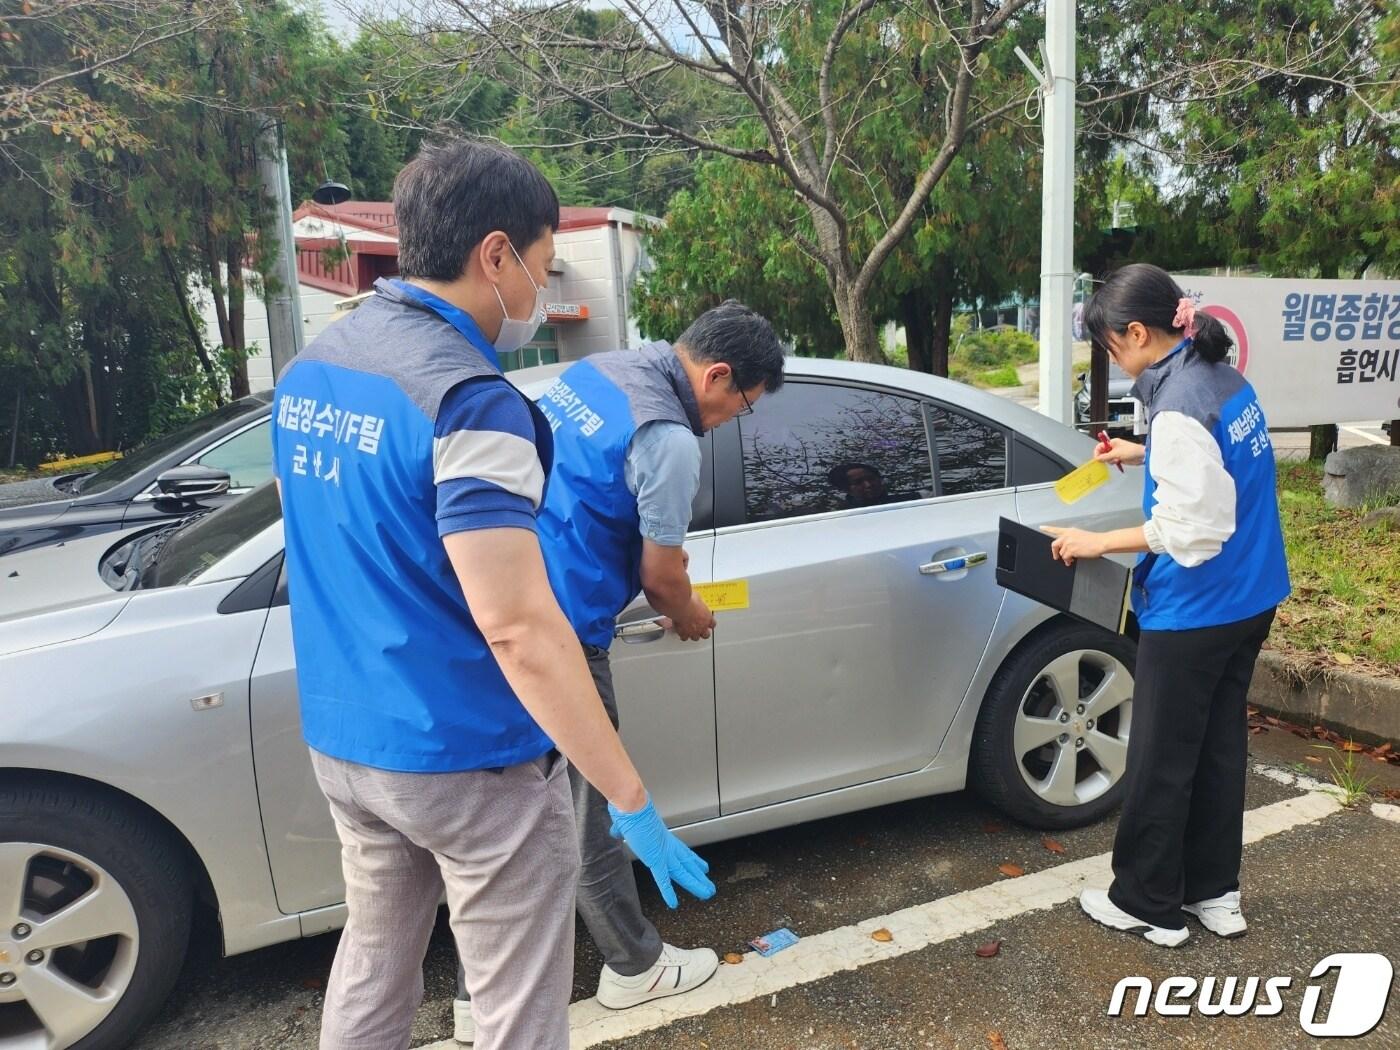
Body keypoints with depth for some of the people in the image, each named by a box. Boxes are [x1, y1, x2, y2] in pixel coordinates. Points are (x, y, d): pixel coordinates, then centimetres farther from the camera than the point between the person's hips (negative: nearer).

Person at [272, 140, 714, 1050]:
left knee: (374, 961, 26)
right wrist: (631, 799, -23)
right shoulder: (469, 401, -23)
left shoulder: (308, 373, 4)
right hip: (471, 766, -8)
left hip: (343, 740, 8)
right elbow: (518, 628, -28)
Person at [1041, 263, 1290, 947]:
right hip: (1248, 600, 9)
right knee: (1218, 746, 19)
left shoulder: (1179, 405, -24)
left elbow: (1190, 530, -24)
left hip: (1193, 610, -9)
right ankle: (1214, 893, 33)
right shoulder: (1225, 380, 4)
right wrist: (1143, 455, 17)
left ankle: (1146, 904, 22)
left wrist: (1098, 543, -15)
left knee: (1161, 761, 6)